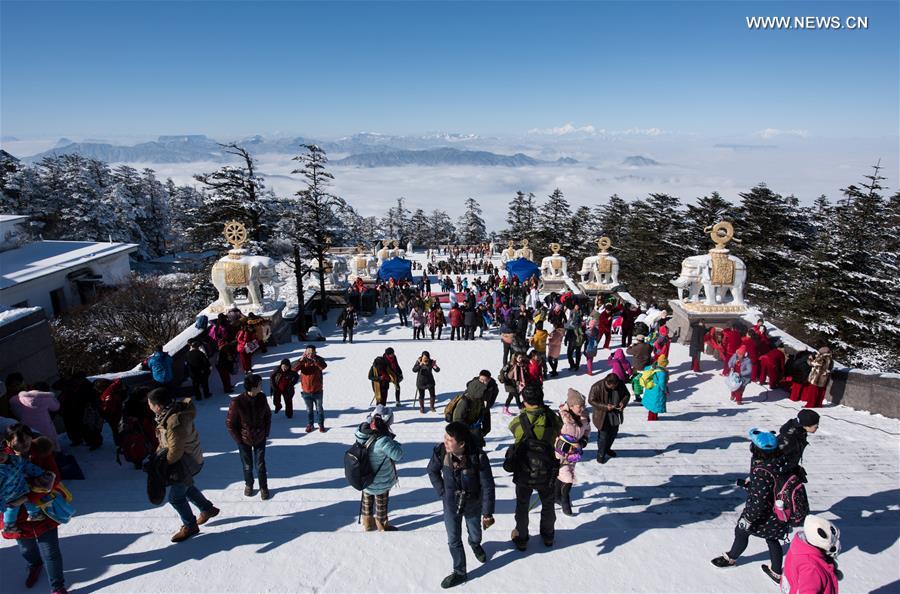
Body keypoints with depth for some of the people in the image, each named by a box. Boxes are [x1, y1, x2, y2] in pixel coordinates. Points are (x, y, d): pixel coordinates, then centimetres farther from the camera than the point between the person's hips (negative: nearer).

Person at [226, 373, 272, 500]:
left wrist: (266, 433, 3)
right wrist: (238, 439, -8)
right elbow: (230, 423, -13)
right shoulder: (236, 402, -26)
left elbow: (268, 415, 2)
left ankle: (263, 487, 34)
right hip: (244, 440, -2)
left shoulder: (262, 397, -15)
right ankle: (248, 484, 44)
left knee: (260, 465, 13)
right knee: (247, 466, 16)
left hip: (260, 438, 2)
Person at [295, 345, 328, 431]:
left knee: (319, 409, 14)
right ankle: (309, 425, 34)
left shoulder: (319, 359, -12)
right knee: (309, 409, 17)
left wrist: (314, 359, -44)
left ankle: (321, 425, 29)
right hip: (306, 391, 1)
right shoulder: (303, 360, -9)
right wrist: (302, 359, -37)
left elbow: (323, 366, -33)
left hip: (317, 390, -1)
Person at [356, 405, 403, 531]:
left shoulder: (362, 433, -16)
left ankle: (367, 522, 49)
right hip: (380, 482, -6)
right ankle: (382, 526, 41)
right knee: (381, 503, 20)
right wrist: (393, 441, -16)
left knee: (367, 500, 28)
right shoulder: (383, 441, -37)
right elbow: (398, 454, -32)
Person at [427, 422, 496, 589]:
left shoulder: (478, 456, -32)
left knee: (475, 534, 24)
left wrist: (487, 513, -13)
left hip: (473, 503, -1)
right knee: (454, 540, 11)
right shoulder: (440, 451, -26)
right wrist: (442, 492, -4)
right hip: (451, 504, 1)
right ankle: (459, 572, 35)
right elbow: (432, 471, -3)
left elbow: (487, 486, -20)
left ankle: (475, 545, 59)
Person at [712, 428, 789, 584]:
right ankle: (776, 573, 40)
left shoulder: (761, 473, -37)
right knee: (772, 538, 26)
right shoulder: (778, 460, -13)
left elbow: (759, 501, -30)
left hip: (765, 515, -7)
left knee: (741, 531, 17)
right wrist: (751, 481, 20)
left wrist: (748, 519, -18)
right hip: (777, 510, 7)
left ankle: (731, 558, 42)